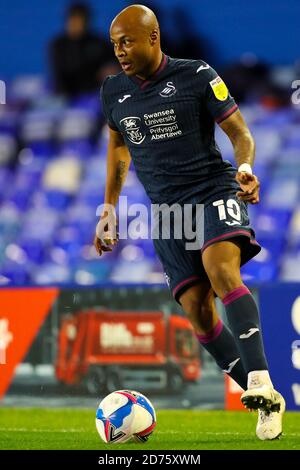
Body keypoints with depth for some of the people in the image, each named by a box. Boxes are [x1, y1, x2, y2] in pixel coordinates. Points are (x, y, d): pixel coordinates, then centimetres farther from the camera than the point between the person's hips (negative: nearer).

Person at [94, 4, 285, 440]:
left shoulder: (198, 77, -5)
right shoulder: (113, 91, 9)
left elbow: (240, 132, -1)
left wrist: (245, 168, -22)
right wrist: (109, 208, 22)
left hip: (214, 191, -4)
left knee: (221, 269, -32)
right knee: (197, 310, -8)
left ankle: (260, 382, -39)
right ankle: (267, 404, 0)